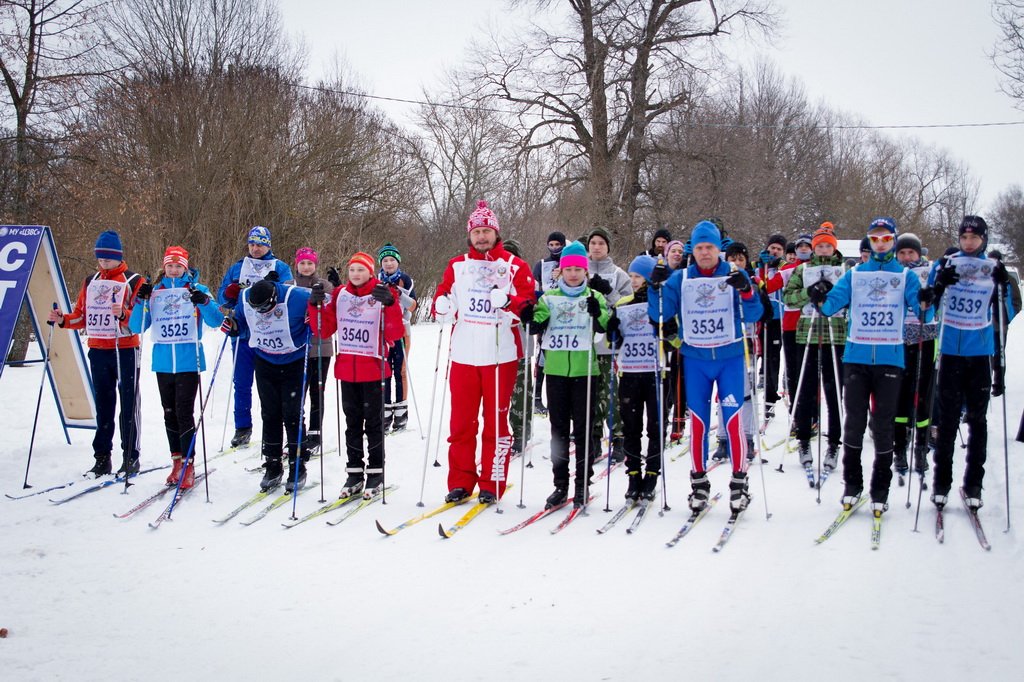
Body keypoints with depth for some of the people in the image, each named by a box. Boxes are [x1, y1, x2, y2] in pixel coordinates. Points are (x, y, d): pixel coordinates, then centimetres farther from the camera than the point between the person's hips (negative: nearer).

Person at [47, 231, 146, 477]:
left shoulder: (134, 281, -2)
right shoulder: (90, 282, 14)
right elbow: (82, 316, 16)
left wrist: (123, 314, -29)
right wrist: (62, 320, -2)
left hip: (125, 350, -5)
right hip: (98, 351, 5)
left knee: (128, 405, -1)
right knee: (103, 405, 9)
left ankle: (131, 457, 4)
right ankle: (102, 458, 14)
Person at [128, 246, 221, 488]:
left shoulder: (197, 290, 3)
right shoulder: (154, 292, 10)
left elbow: (215, 321, -5)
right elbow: (136, 328, 6)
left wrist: (205, 302, -22)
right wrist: (141, 301, -8)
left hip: (188, 361, -4)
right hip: (163, 362, 4)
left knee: (184, 413, -9)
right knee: (169, 413, 9)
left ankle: (188, 465, -4)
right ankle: (177, 461, 18)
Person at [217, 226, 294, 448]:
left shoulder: (280, 268, 7)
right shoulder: (237, 268, 15)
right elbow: (222, 297, 12)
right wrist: (230, 293, -11)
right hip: (242, 332, 3)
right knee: (241, 382, 5)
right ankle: (242, 428, 14)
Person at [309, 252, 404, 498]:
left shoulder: (384, 294, -5)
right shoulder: (339, 295, 6)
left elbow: (395, 334, -13)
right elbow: (324, 331, 6)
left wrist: (390, 304, -26)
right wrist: (317, 305, -8)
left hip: (373, 368, -4)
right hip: (346, 368, 4)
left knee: (373, 422, 4)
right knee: (352, 422, 10)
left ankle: (375, 473, 13)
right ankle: (354, 473, 18)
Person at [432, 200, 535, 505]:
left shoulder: (515, 266, 4)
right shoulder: (457, 266, 12)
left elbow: (528, 303, -3)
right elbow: (442, 298, 14)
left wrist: (510, 302, -23)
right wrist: (442, 305, -8)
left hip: (500, 354, -2)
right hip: (463, 354, 2)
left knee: (496, 422, 3)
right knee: (461, 421, 5)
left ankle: (492, 485, 10)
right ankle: (460, 482, 14)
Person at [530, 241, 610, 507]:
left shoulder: (594, 297, 6)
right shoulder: (549, 297, 11)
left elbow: (605, 326, -7)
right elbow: (537, 325, 7)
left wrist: (597, 314, -27)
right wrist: (532, 319, -15)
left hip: (584, 370, -2)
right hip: (556, 370, 2)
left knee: (584, 429, 1)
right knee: (559, 428, 7)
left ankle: (582, 484, 9)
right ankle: (560, 484, 14)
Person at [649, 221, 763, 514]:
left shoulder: (735, 276, 1)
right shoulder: (680, 279, 5)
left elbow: (754, 315, -7)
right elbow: (661, 315, 1)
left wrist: (746, 291, -25)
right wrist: (656, 288, -15)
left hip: (730, 357, -2)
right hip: (694, 358, 2)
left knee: (733, 420, -4)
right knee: (697, 420, 6)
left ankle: (739, 480, 9)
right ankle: (699, 482, 17)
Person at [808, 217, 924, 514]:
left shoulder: (905, 276, 8)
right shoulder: (854, 274, 10)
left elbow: (921, 310, -2)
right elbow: (831, 304, 1)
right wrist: (820, 298, -20)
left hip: (890, 359, -1)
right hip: (856, 358, 1)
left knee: (883, 425, 2)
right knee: (854, 422, 3)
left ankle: (880, 490, 12)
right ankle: (852, 484, 15)